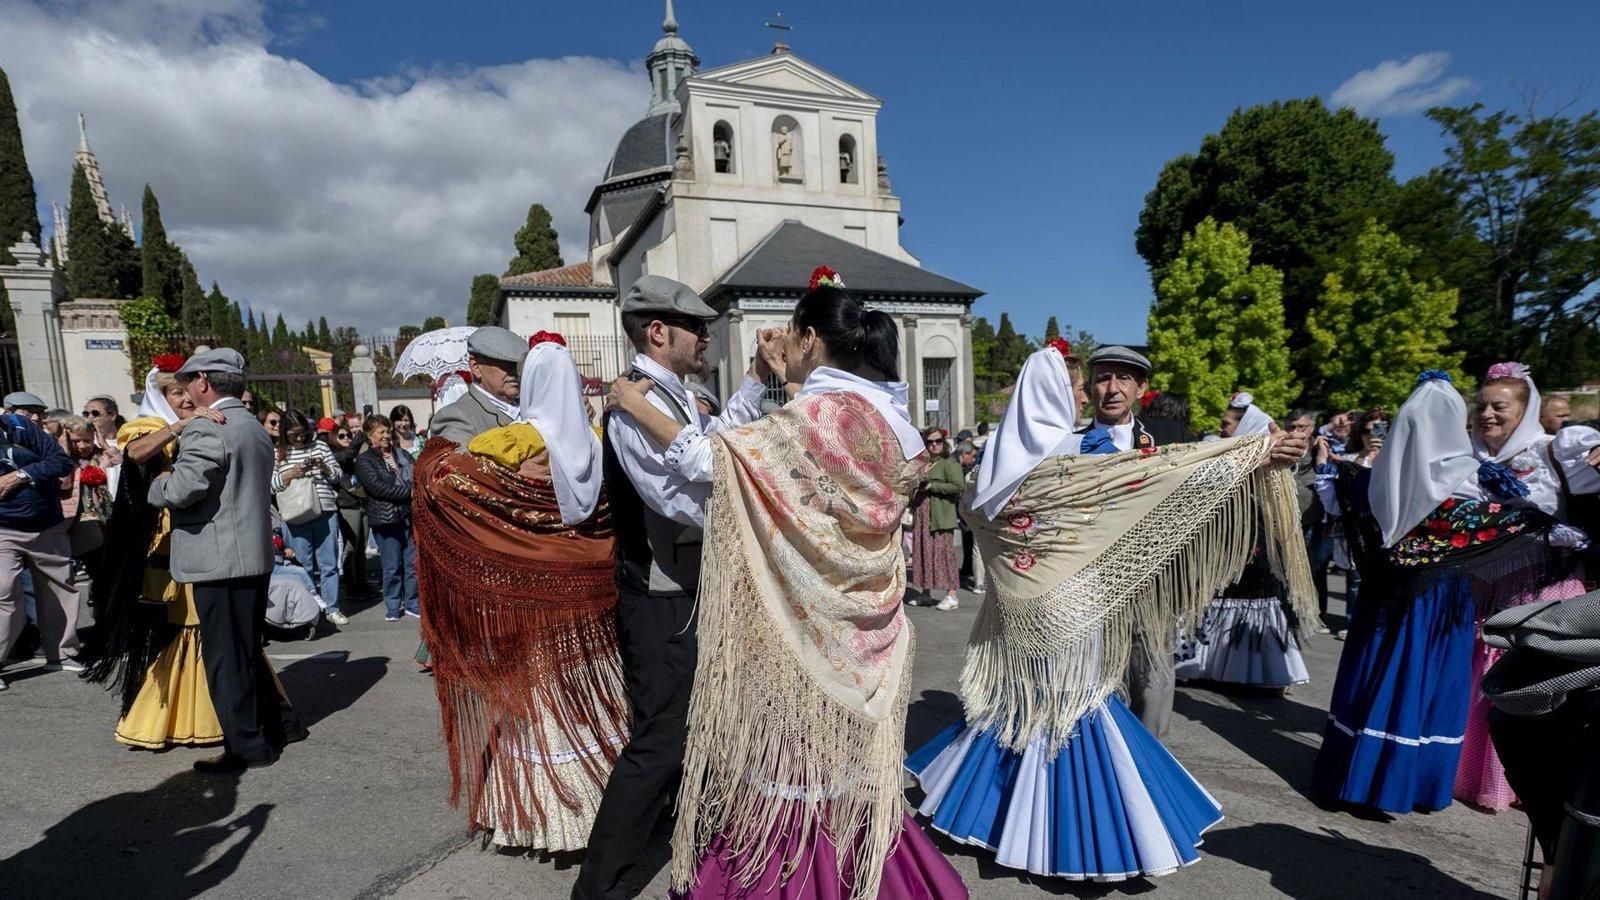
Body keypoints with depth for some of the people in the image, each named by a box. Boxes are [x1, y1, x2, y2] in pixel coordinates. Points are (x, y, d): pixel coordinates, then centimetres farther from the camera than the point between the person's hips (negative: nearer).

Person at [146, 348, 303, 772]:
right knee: (246, 649, 20)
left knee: (226, 657, 1)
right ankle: (280, 721, 27)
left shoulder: (206, 429, -14)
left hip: (219, 561, -9)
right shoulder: (256, 430, 15)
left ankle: (247, 745, 10)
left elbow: (180, 490, -23)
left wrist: (158, 484, -2)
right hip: (255, 555, 9)